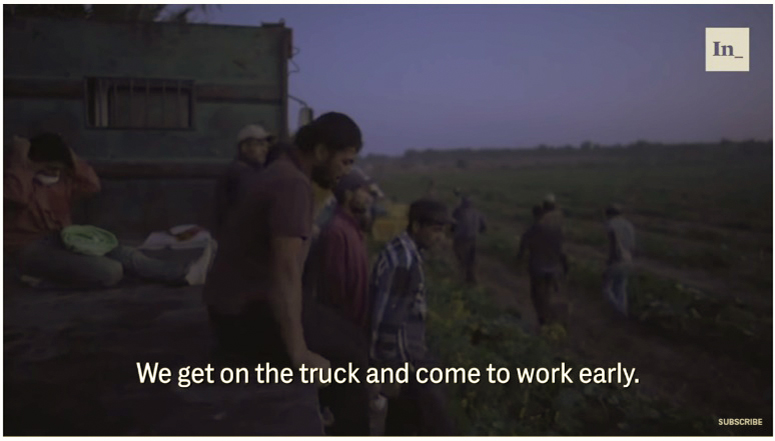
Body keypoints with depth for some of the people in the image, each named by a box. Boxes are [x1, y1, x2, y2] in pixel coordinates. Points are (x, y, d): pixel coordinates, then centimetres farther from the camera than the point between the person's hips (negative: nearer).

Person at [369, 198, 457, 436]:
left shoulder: (403, 252, 10)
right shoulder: (402, 259, -20)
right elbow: (385, 317, -22)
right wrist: (391, 370, -18)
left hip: (406, 355, 10)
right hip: (403, 358, -10)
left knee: (402, 425, 18)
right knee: (438, 426, -1)